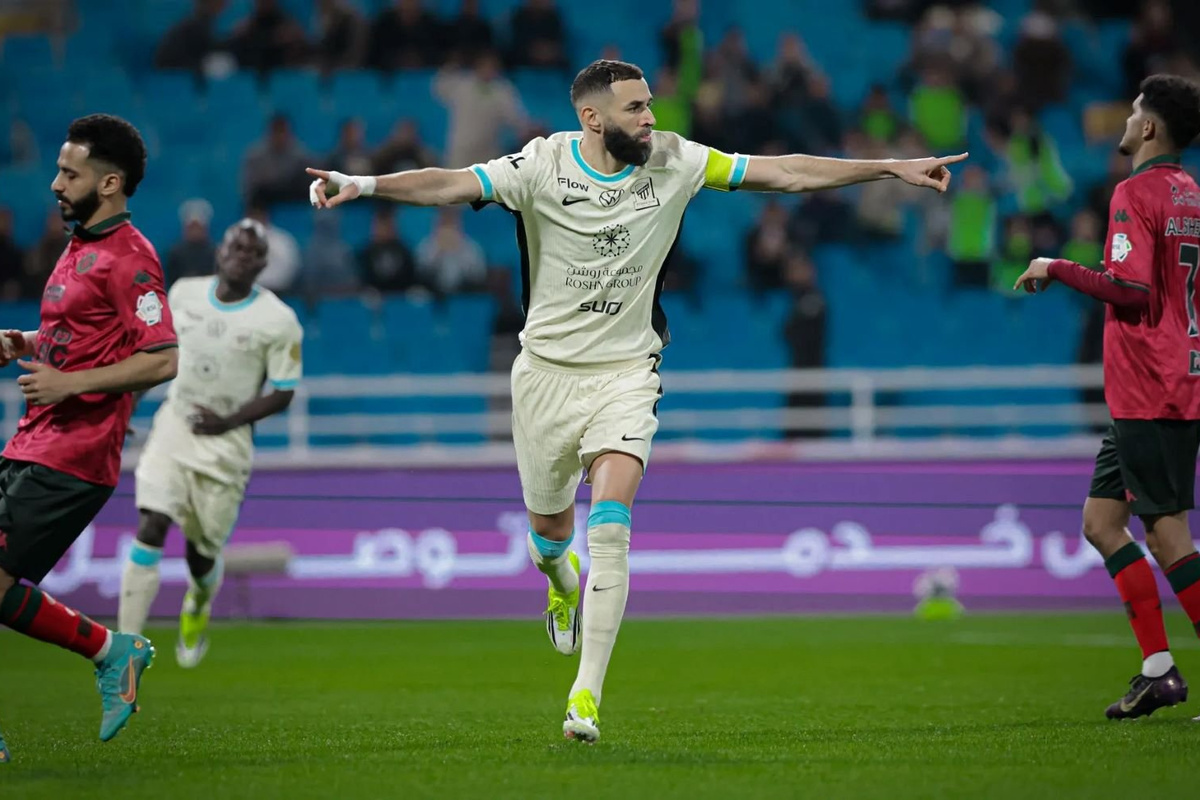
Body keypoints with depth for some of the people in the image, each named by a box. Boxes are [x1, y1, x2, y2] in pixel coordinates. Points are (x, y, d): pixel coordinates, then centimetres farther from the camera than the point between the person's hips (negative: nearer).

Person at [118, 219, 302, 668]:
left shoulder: (279, 322, -10)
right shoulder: (184, 294, 1)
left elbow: (282, 394, -6)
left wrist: (227, 422, -16)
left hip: (225, 443, -2)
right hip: (173, 429, 2)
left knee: (202, 551, 6)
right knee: (151, 529, -16)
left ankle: (198, 606, 44)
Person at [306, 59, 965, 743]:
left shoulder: (673, 161, -5)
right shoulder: (543, 166, -10)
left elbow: (783, 172, -2)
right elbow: (452, 185, -20)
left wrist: (893, 168, -3)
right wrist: (362, 184, -36)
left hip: (626, 372, 0)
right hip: (547, 370, 0)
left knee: (610, 525, -18)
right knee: (549, 527, 12)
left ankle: (587, 697, -17)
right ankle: (563, 580, 52)